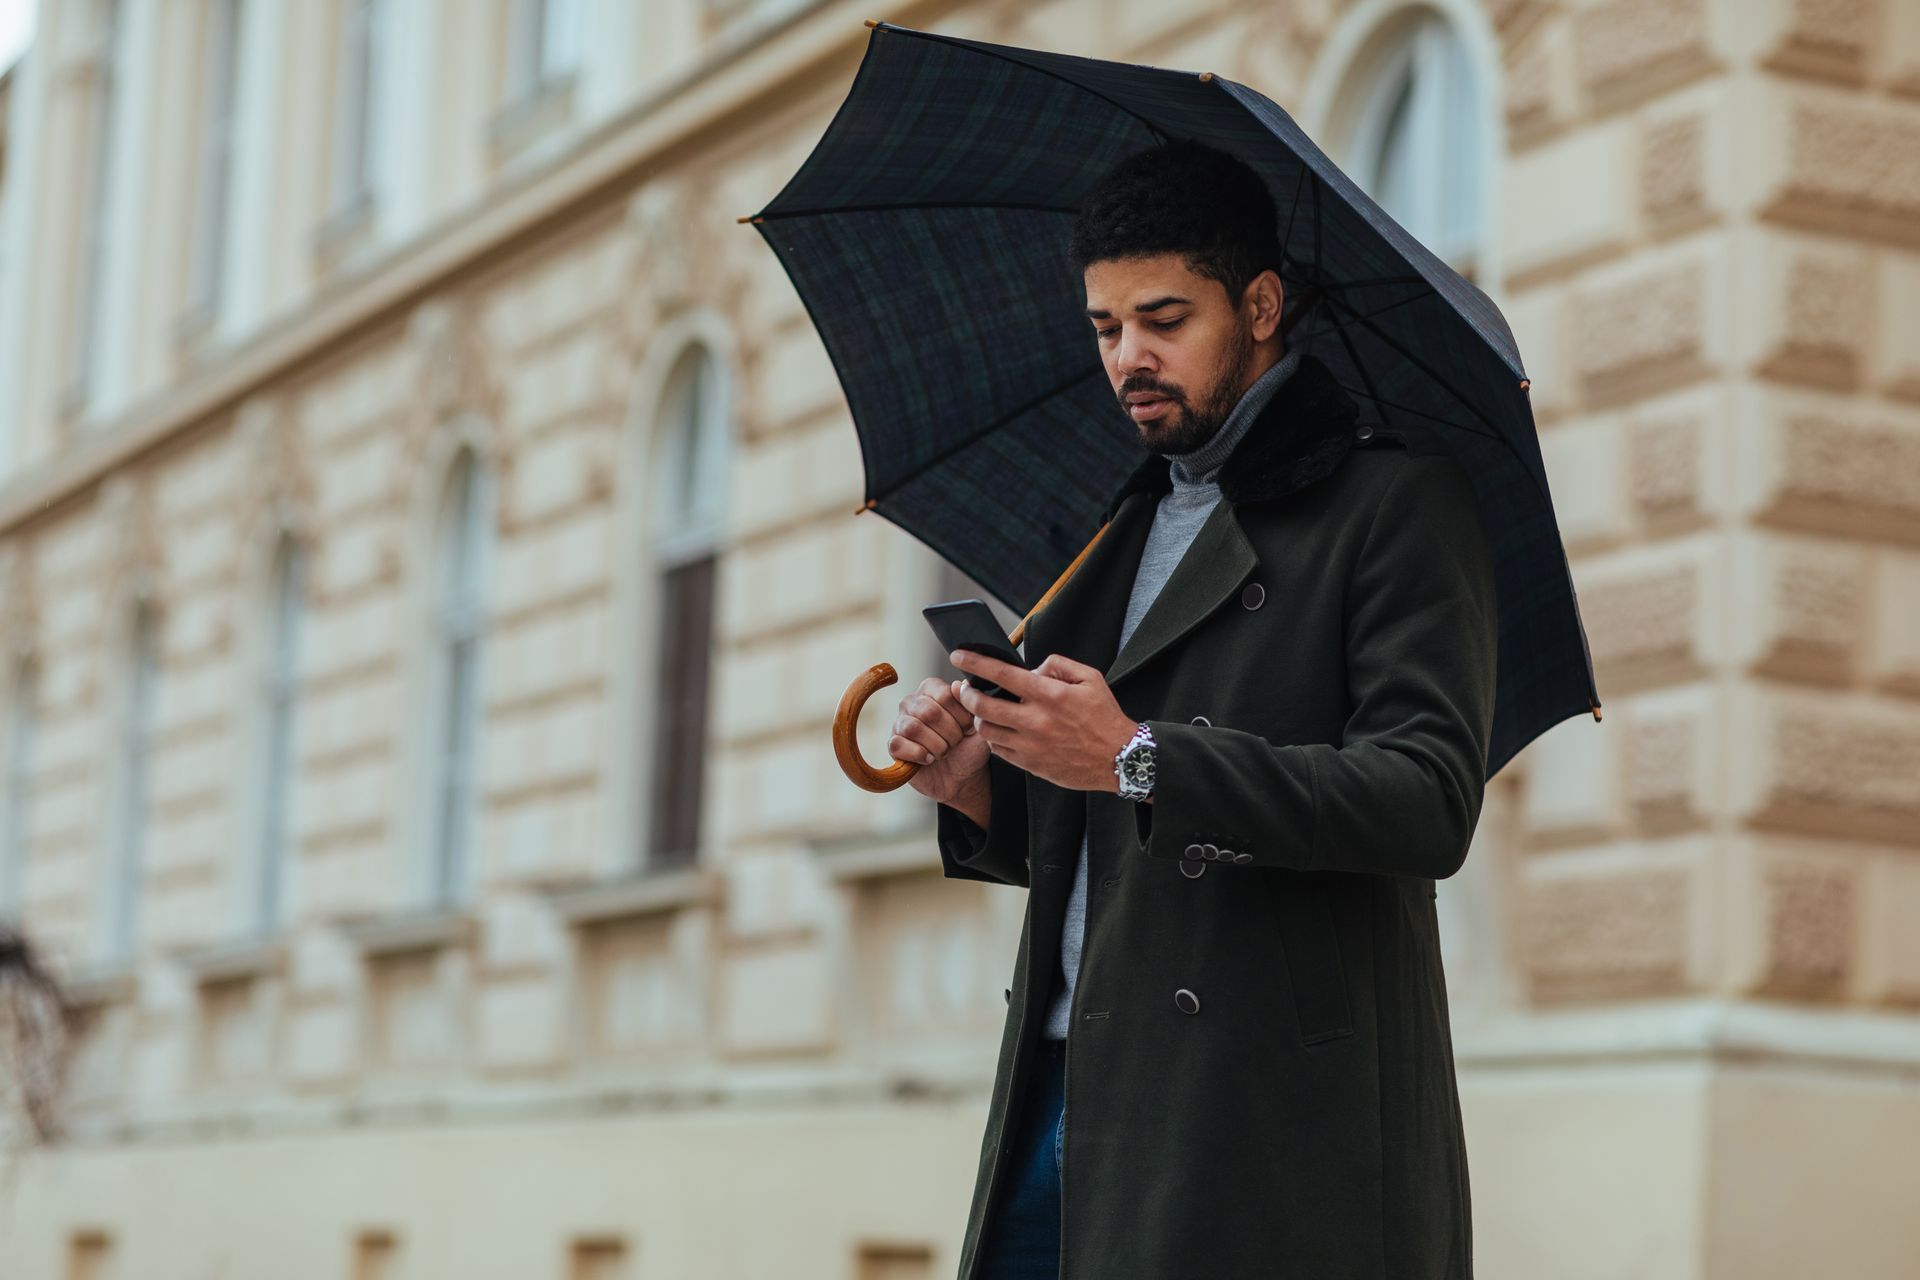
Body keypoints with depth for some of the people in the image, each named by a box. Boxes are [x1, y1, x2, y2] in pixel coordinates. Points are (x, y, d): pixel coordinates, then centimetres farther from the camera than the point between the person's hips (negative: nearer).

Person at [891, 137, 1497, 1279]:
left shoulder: (1400, 500, -2)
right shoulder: (1131, 524, 21)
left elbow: (1431, 805, -15)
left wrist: (1140, 759, -19)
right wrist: (982, 793, 2)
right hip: (1075, 1095, 7)